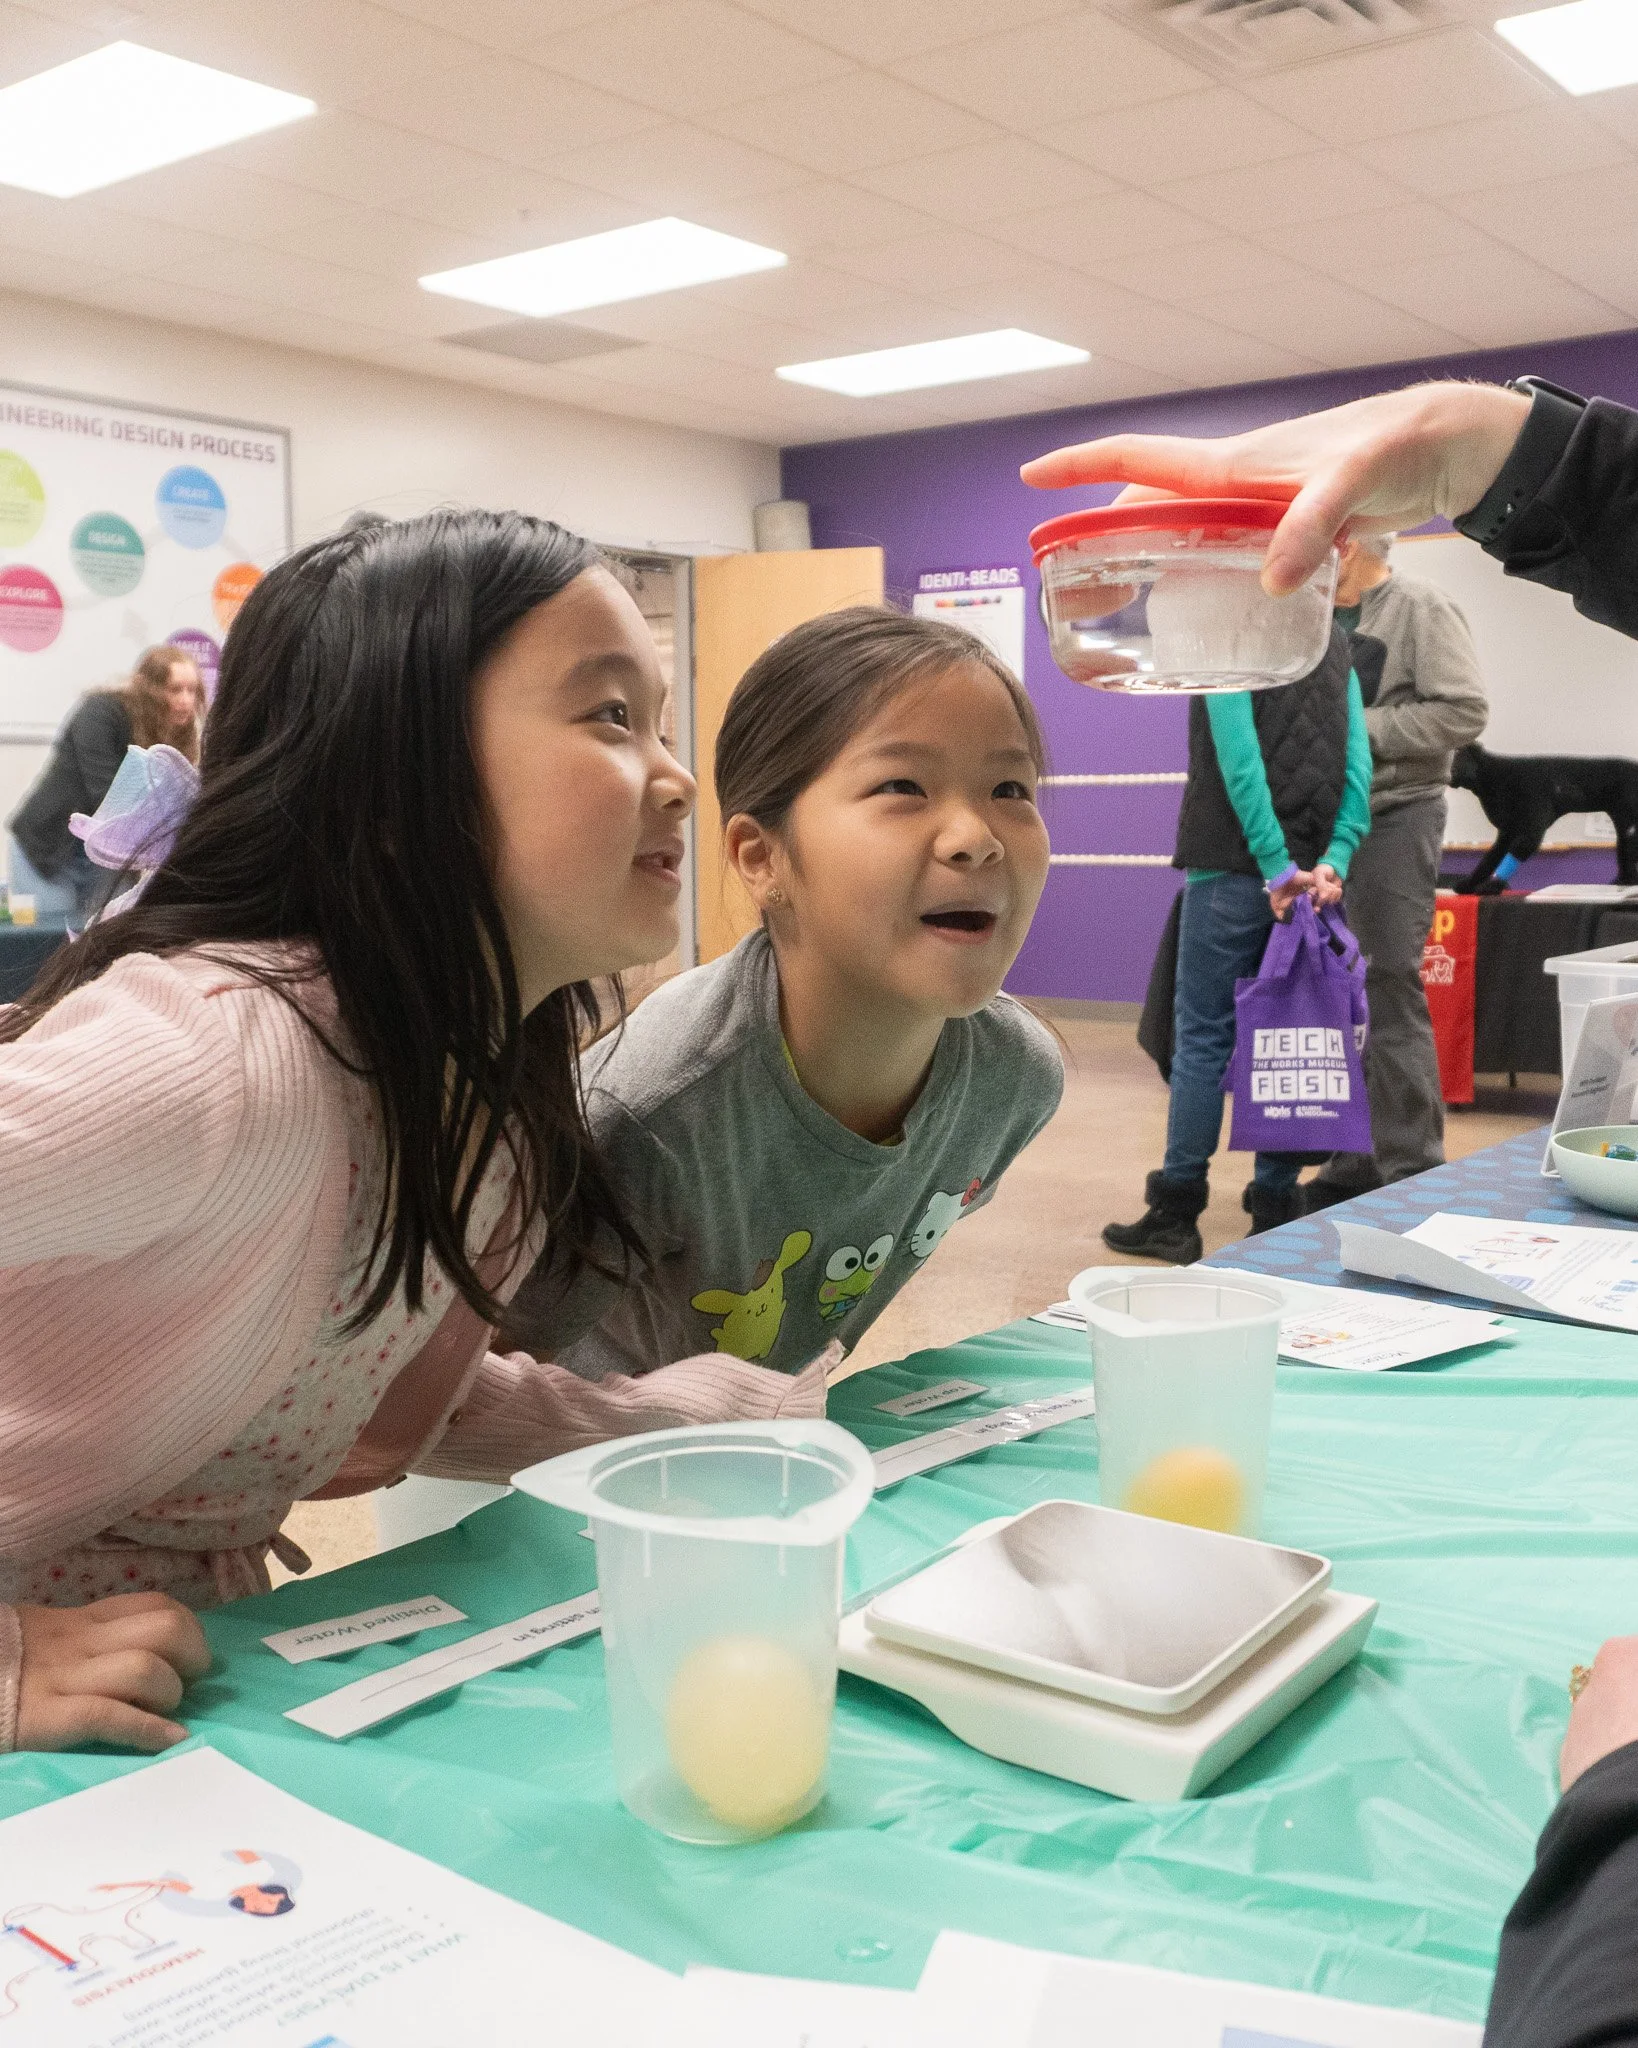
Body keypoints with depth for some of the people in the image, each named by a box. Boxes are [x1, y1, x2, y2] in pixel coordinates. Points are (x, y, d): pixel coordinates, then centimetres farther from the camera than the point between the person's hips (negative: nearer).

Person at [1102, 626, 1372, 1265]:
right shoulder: (1335, 639, 13)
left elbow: (1239, 756, -16)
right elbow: (1358, 764, 4)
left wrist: (1278, 867, -16)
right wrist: (1332, 861, -3)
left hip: (1234, 868, -6)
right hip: (1313, 871, 6)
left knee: (1202, 1038, 0)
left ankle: (1175, 1216, 5)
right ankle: (1276, 1209, 12)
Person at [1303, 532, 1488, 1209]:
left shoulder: (1422, 608, -6)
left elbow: (1464, 711, -15)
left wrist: (1361, 728, -15)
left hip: (1394, 818, -7)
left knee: (1389, 992, -9)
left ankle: (1413, 1174, -3)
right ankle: (1356, 1169, 19)